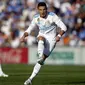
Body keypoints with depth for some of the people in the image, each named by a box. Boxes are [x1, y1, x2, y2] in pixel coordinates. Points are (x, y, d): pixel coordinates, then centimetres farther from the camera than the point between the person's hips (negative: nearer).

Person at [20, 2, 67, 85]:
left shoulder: (52, 16, -16)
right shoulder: (36, 18, -4)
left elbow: (63, 27, -15)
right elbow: (29, 29, 7)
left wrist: (59, 35, -33)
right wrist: (24, 36, -14)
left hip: (51, 39, -3)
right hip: (42, 37, 3)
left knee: (43, 59, -12)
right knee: (41, 38, -36)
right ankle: (40, 57, -53)